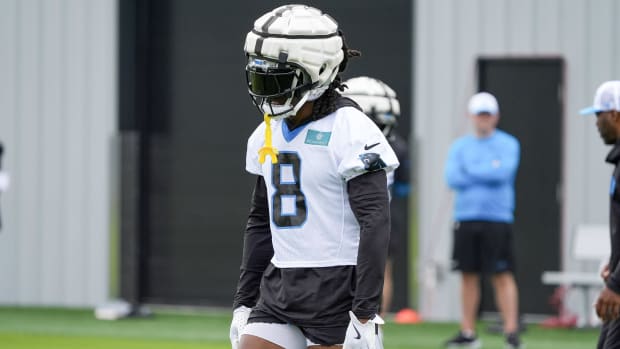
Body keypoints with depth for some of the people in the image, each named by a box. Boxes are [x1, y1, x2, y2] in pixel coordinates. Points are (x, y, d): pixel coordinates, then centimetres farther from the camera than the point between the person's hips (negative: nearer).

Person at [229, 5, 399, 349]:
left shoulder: (350, 131, -12)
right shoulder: (267, 135, 12)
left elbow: (375, 225, -17)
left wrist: (365, 316, -22)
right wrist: (243, 304, 18)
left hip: (335, 290, -7)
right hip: (280, 287, 7)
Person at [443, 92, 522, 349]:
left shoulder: (508, 144, 3)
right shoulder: (460, 146, 12)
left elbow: (503, 173, -14)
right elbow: (452, 178, -1)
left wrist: (471, 171, -5)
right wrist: (487, 173, -7)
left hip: (497, 219, -4)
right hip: (465, 219, 4)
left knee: (502, 276, -7)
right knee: (468, 275, 7)